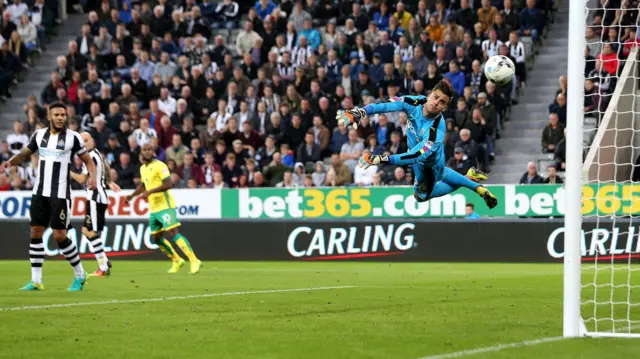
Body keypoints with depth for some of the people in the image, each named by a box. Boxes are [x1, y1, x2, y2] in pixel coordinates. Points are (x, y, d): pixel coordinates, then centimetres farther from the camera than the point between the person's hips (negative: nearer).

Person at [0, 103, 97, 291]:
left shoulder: (72, 137, -5)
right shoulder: (39, 135, 6)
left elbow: (88, 160, 2)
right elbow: (25, 154, 16)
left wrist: (92, 176, -17)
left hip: (60, 194, -5)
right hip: (40, 191, 5)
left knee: (59, 236, -7)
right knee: (35, 232, 2)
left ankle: (80, 275, 10)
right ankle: (36, 280, 8)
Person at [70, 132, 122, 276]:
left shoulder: (91, 157, -16)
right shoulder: (97, 153, 14)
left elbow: (82, 179, -19)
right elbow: (107, 168, 29)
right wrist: (109, 181, 43)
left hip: (96, 198, -10)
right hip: (97, 198, 10)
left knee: (92, 232, -10)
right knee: (86, 230, 13)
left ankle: (104, 268, -11)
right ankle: (104, 262, 12)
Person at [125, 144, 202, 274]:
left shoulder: (159, 166, -11)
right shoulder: (143, 168, 15)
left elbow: (168, 184, -21)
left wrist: (150, 191, -25)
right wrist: (132, 195, 19)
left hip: (165, 206, -9)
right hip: (154, 208, 9)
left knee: (173, 233, -19)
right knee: (156, 238, 12)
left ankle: (194, 261, -21)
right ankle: (177, 261, 26)